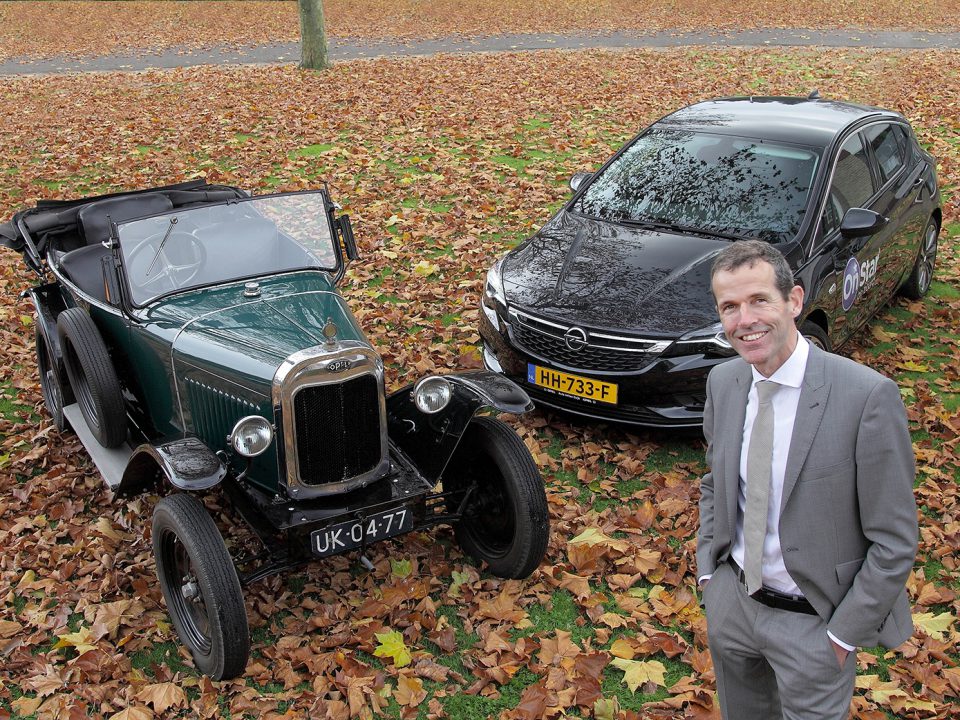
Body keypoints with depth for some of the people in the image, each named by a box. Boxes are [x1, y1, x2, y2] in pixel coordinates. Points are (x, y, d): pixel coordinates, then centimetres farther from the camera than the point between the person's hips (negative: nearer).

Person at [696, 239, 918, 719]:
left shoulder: (868, 396, -23)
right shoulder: (722, 382, -4)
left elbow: (894, 541, -17)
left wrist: (845, 634, -13)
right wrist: (707, 568, 6)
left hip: (812, 621, -5)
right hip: (729, 600, 5)